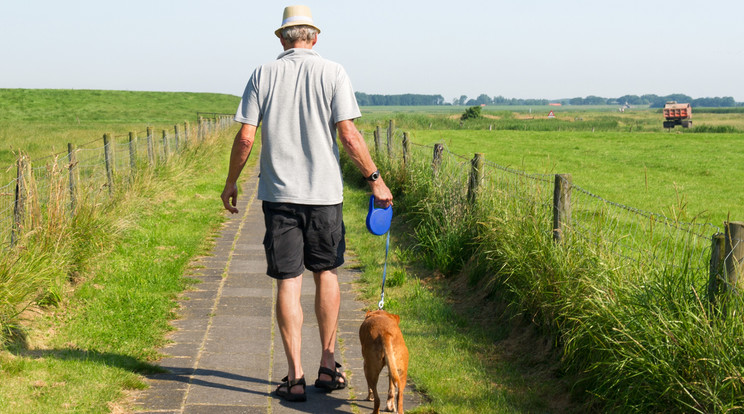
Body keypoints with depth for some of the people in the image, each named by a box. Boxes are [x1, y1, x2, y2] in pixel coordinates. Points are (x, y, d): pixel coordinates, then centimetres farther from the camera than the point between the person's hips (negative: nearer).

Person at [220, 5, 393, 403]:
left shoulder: (263, 75, 2)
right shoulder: (332, 72, -1)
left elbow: (245, 137, -2)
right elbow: (348, 134, -8)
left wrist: (231, 183, 11)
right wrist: (375, 179, 2)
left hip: (278, 193, 0)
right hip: (324, 193, 0)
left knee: (288, 282, 2)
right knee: (325, 273, 15)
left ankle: (295, 375, 2)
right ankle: (328, 364, 20)